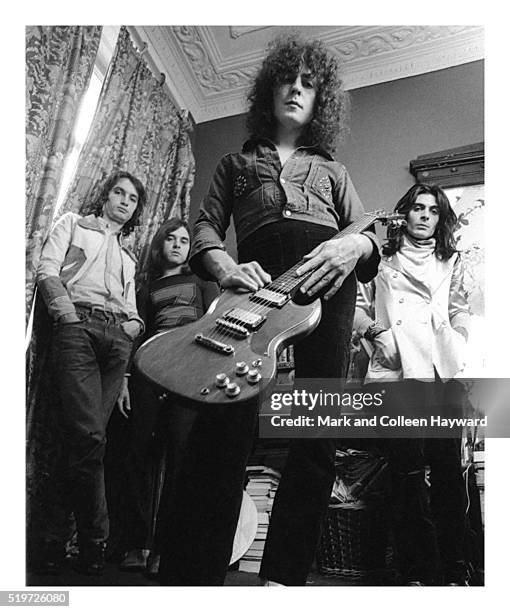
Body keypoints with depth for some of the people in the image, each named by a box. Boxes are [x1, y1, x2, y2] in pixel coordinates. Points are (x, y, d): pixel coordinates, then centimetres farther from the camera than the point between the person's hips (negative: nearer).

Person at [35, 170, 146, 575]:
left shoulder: (128, 254, 34)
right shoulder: (73, 224, 21)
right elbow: (47, 272, 5)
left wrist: (135, 323, 6)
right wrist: (68, 316, -9)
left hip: (119, 337, 5)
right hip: (79, 327, -4)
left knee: (86, 435, -4)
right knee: (89, 435, -17)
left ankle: (56, 533, 3)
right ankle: (94, 539, -6)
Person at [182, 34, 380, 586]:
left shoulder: (331, 170, 32)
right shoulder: (235, 163, 30)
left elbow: (367, 236, 20)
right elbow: (205, 227, 15)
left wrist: (356, 245, -7)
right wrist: (224, 267, -9)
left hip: (325, 280, 2)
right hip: (256, 280, -1)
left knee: (317, 430, -7)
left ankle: (283, 576, 0)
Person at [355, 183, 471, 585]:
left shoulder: (451, 262, 25)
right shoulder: (381, 257, 16)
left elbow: (460, 310, 23)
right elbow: (357, 302, 10)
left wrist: (457, 344, 7)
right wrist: (376, 332, -5)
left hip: (444, 371, 3)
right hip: (397, 370, -2)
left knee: (449, 467, -2)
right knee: (408, 469, -4)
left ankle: (453, 572, 9)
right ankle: (418, 572, 5)